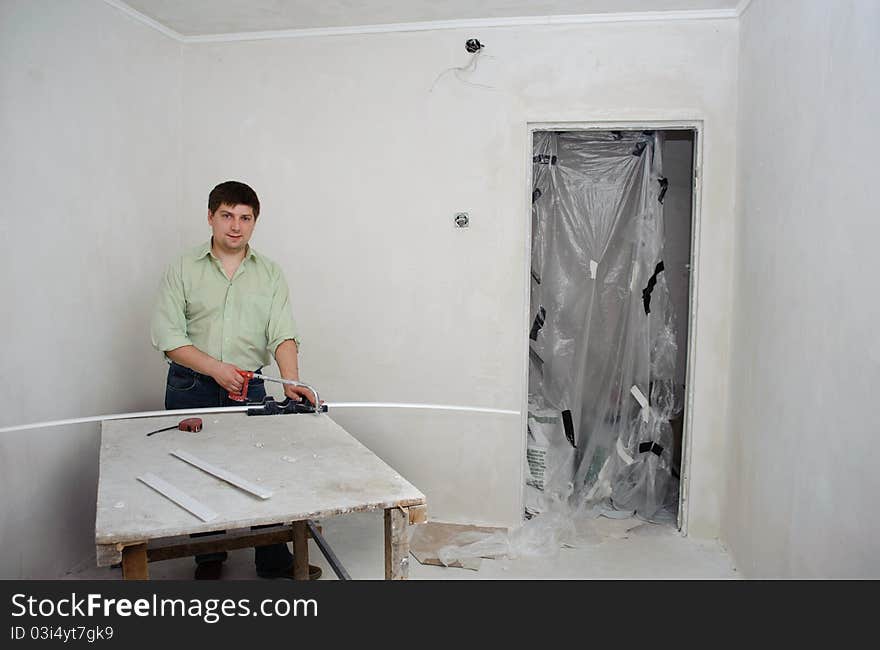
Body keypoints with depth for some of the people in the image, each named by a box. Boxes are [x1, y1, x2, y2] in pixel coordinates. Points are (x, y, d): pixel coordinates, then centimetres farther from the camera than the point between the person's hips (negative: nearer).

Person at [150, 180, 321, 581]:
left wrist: (290, 381, -20)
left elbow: (283, 334, -4)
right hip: (192, 389, -1)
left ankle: (274, 562, 20)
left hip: (250, 387, 1)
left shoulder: (269, 273, 6)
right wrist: (215, 367, -17)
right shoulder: (184, 269, 1)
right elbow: (167, 335, -5)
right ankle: (209, 560, 29)